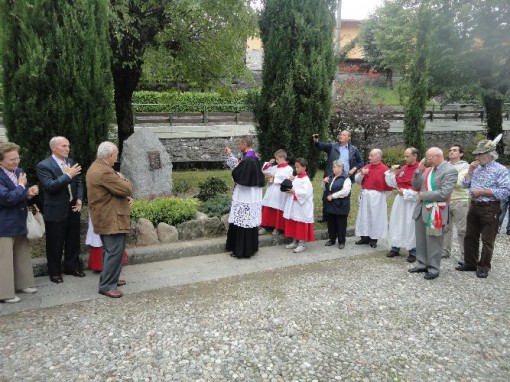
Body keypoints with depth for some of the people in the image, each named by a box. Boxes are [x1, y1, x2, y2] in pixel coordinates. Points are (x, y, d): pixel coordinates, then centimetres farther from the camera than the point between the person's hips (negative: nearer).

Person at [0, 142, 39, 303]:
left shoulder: (19, 172, 7)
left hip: (20, 222, 8)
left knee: (22, 255, 17)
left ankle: (22, 283, 31)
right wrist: (21, 186, -16)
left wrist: (30, 193, -4)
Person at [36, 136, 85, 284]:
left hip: (73, 209, 6)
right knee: (55, 244, 6)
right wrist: (68, 175, -29)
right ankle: (55, 272, 21)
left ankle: (72, 267, 32)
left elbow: (79, 182, 11)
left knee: (73, 241, 16)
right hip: (55, 211, -6)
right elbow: (50, 186, -24)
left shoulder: (71, 162, 8)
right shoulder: (43, 166, -11)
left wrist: (79, 199, -3)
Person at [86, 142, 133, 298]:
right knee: (115, 251, -8)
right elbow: (126, 188, -22)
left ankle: (109, 278, 30)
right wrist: (123, 179, 0)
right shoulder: (104, 172, -23)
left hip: (107, 217, 11)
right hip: (111, 219, -11)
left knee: (110, 250, 19)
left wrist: (126, 197, 1)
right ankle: (107, 286, -2)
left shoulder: (98, 167, 13)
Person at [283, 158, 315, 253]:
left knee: (301, 225, 0)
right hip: (293, 205, 9)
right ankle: (295, 242, 25)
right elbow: (292, 187, 16)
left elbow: (305, 193, -22)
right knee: (293, 224, 14)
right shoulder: (296, 178, 11)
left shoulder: (306, 180, -14)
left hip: (302, 207, -8)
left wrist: (294, 192, -20)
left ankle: (302, 244, 9)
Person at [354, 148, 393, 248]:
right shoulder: (366, 167, 7)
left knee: (375, 217, 4)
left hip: (377, 197, -6)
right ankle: (365, 237, 21)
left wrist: (382, 194, -4)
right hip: (365, 195, 6)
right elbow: (357, 180, 9)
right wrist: (361, 173, -10)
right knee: (364, 216, 10)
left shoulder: (384, 169, -12)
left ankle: (374, 239, 14)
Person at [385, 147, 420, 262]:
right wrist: (391, 172, 1)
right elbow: (394, 183, 13)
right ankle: (395, 248, 21)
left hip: (412, 202, -7)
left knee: (410, 226, -1)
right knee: (396, 223, 10)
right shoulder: (403, 168, 9)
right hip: (400, 200, 7)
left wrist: (405, 192, -16)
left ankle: (413, 252, 10)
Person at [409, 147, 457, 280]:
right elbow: (416, 185, 12)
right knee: (420, 240, 15)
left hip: (435, 211, -7)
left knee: (433, 242, 4)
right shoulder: (428, 169, 10)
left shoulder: (450, 170, -12)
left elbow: (444, 193, -21)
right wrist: (419, 170, -2)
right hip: (421, 209, 7)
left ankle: (433, 269, 16)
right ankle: (422, 264, 28)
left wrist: (423, 195, -13)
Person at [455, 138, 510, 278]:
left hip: (490, 209, -6)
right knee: (470, 237, 13)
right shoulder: (476, 168, 9)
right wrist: (470, 171, -4)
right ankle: (470, 263, 26)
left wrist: (482, 192, -18)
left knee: (487, 240, 3)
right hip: (474, 206, 6)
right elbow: (465, 185, 9)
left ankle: (483, 267, 16)